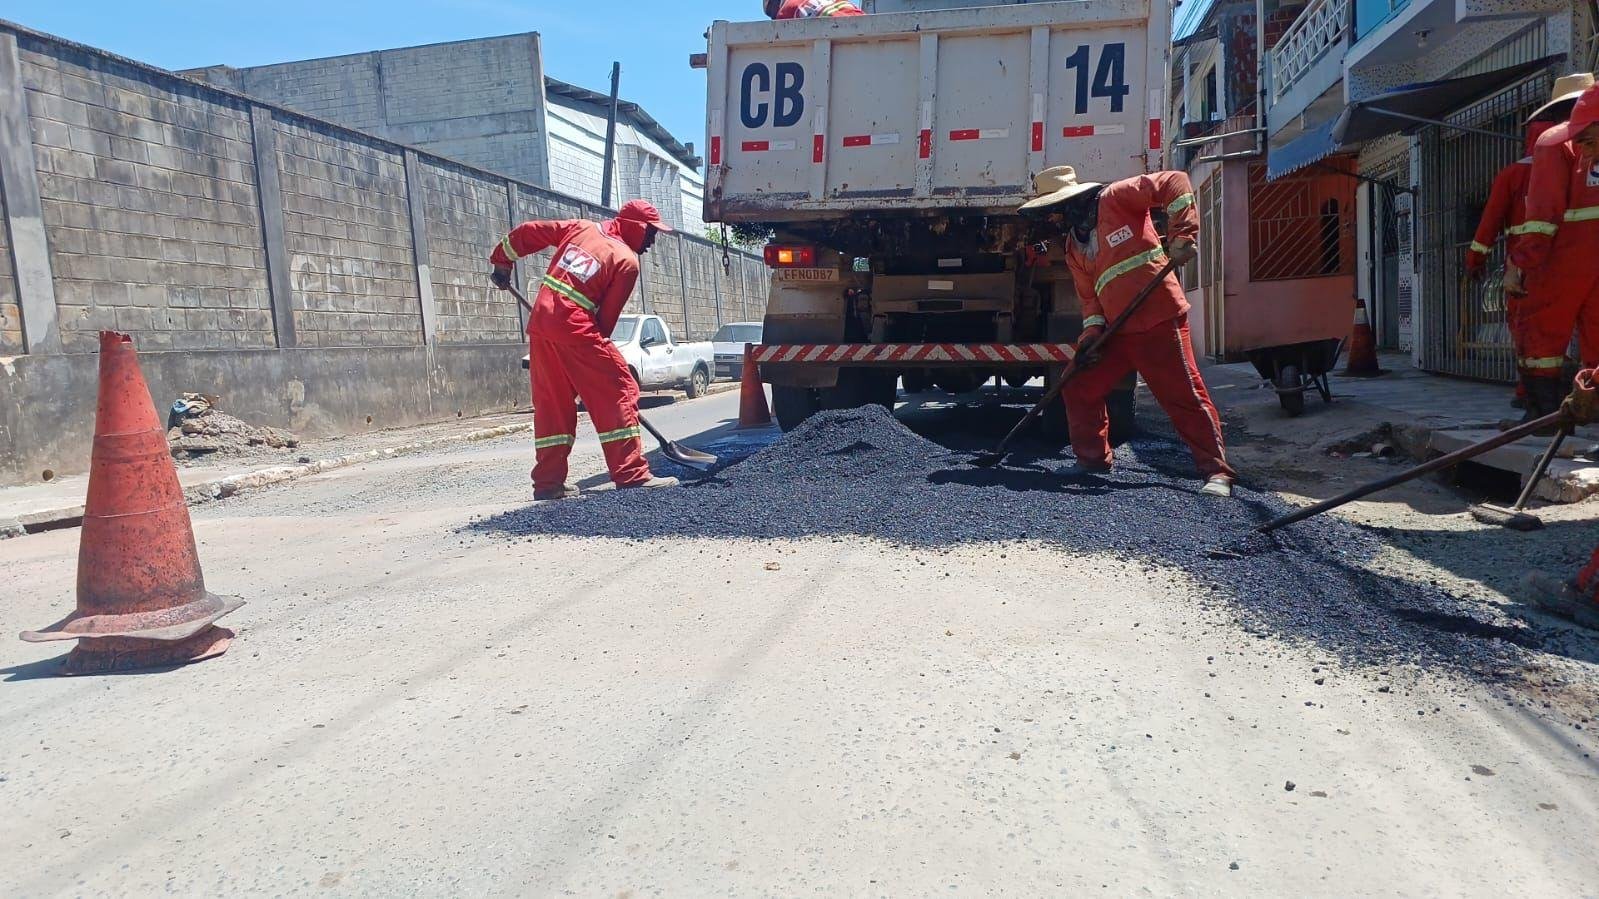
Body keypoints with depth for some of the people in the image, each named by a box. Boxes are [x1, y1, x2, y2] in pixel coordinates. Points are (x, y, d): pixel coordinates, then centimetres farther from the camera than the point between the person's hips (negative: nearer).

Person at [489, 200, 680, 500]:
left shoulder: (579, 228, 16)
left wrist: (502, 262, 29)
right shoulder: (627, 261, -2)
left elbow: (526, 232, 17)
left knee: (551, 402, 12)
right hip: (574, 327, -7)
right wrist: (597, 346, 10)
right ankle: (632, 474, -6)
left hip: (540, 322, 7)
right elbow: (607, 316, -2)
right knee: (618, 391, -2)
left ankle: (548, 482, 14)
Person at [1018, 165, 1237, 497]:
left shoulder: (1115, 198, -5)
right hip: (1117, 331, 8)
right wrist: (1092, 329, 0)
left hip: (1158, 319, -8)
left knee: (1185, 395, -6)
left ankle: (1217, 471, 1)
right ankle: (1092, 457, 22)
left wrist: (1183, 234, -17)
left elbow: (1174, 182, -9)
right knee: (1078, 386, 9)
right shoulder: (1073, 245, 17)